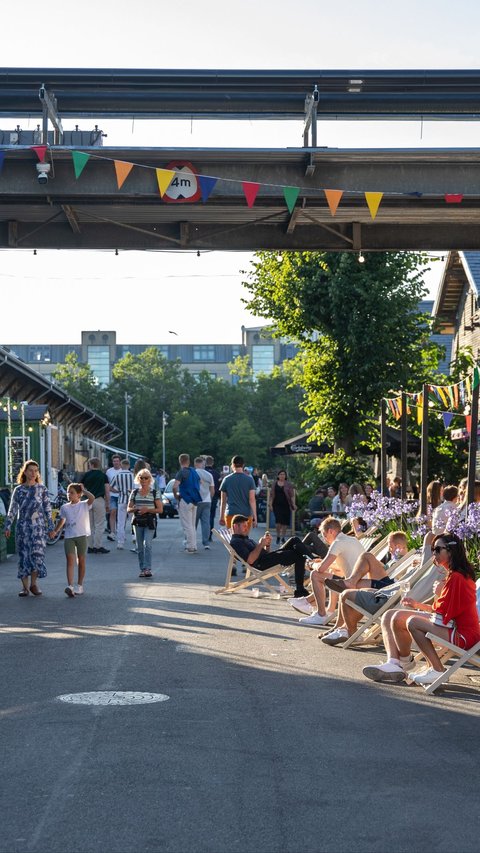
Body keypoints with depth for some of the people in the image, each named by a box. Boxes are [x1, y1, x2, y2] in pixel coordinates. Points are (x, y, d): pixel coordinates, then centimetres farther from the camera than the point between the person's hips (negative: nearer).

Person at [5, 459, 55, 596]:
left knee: (37, 554, -10)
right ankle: (25, 587, 6)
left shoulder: (41, 488, 5)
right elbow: (12, 510, 8)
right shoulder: (18, 490, 7)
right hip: (22, 527, 1)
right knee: (23, 555, 1)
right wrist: (7, 527, 0)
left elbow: (47, 509, 5)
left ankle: (33, 584, 6)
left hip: (38, 526, -1)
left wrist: (50, 528, 2)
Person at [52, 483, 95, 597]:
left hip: (82, 535, -2)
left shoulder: (84, 505, 0)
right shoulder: (64, 507, 11)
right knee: (70, 560, -10)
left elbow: (92, 498, -19)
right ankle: (69, 586, -20)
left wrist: (83, 490, -8)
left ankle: (79, 586, 17)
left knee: (81, 560, 6)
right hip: (69, 536, 2)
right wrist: (55, 531, 20)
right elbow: (61, 520, 24)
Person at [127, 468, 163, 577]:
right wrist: (135, 509, -12)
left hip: (150, 522, -3)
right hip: (138, 522, 3)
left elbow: (160, 510, -1)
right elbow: (128, 509, 10)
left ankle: (148, 568, -18)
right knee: (139, 547, 5)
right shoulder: (135, 492, 8)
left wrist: (148, 510, -15)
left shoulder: (154, 493, 1)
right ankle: (142, 569, 13)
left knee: (147, 544, -16)